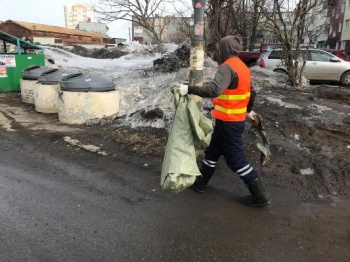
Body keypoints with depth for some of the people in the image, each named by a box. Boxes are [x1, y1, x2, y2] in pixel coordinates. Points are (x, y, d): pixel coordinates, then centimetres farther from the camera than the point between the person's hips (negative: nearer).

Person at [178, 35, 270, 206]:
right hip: (237, 119, 10)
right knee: (212, 151, 19)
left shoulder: (227, 68, -19)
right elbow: (250, 92, 21)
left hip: (228, 122, -10)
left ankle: (259, 195, 13)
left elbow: (214, 89, -38)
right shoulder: (242, 67, 11)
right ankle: (200, 182, 33)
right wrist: (248, 110, 35)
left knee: (235, 158, 1)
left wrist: (189, 89, -38)